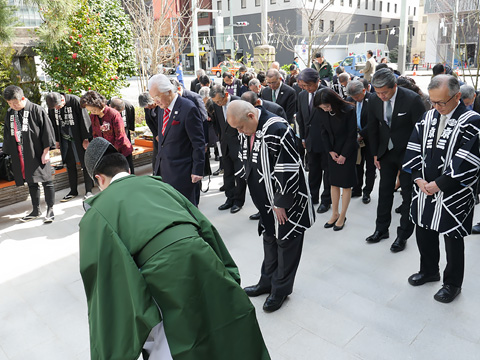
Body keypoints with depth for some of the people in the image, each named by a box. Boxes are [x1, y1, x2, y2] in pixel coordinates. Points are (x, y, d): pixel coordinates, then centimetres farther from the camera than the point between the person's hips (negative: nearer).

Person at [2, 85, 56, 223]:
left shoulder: (37, 110, -8)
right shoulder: (9, 114, 10)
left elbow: (47, 131, -8)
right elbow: (7, 134, 19)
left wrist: (46, 151, -10)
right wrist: (9, 152, 15)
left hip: (37, 154, -6)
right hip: (20, 156, 6)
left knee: (46, 181, -1)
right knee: (31, 183, 14)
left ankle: (50, 210, 8)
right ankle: (36, 210, 25)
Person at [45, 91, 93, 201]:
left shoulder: (75, 101, -17)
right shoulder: (52, 106, -1)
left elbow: (84, 120, -14)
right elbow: (53, 123, 12)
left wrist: (86, 139, -13)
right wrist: (56, 140, 12)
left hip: (78, 139, -5)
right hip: (65, 140, 5)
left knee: (85, 164, 1)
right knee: (70, 166, 11)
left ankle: (88, 191, 11)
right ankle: (73, 191, 22)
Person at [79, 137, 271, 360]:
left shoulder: (97, 211, 10)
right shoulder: (157, 183, 20)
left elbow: (105, 275, 2)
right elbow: (205, 227, 18)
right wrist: (226, 274, 26)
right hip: (205, 261, 5)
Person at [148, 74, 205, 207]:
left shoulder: (188, 109, -16)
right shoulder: (162, 107, 8)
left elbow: (198, 142, -15)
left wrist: (197, 170, -15)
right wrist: (159, 159, 19)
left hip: (181, 171, -7)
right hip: (163, 169, 7)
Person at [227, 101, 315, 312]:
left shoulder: (277, 129, -25)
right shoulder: (246, 131, 1)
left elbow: (288, 170, -25)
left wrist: (281, 203, -19)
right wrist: (258, 196, 12)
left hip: (287, 200, -8)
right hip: (266, 200, 8)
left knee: (286, 242, 6)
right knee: (269, 238, 19)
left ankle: (281, 289, 22)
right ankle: (267, 282, 36)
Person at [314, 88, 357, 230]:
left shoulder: (349, 110, -18)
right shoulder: (324, 113, -5)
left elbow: (352, 135, -13)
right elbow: (324, 132, 6)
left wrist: (344, 155, -12)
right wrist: (331, 151, -3)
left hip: (348, 152, -5)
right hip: (333, 152, 5)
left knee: (346, 184, 2)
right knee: (334, 182, 10)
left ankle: (342, 216, 13)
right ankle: (334, 213, 22)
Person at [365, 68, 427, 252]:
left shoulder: (412, 99, -22)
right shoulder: (374, 100, -8)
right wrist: (375, 153, 6)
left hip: (408, 153, -4)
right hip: (386, 152, 5)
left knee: (408, 194, 6)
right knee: (384, 191, 13)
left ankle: (403, 235, 18)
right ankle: (381, 229, 27)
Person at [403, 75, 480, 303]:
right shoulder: (428, 117, 3)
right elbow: (413, 150, 4)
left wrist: (437, 185, -17)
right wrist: (419, 179, -7)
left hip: (453, 195, -5)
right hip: (424, 190, 5)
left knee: (452, 240, 11)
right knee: (423, 233, 18)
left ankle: (452, 283, 32)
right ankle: (429, 271, 43)